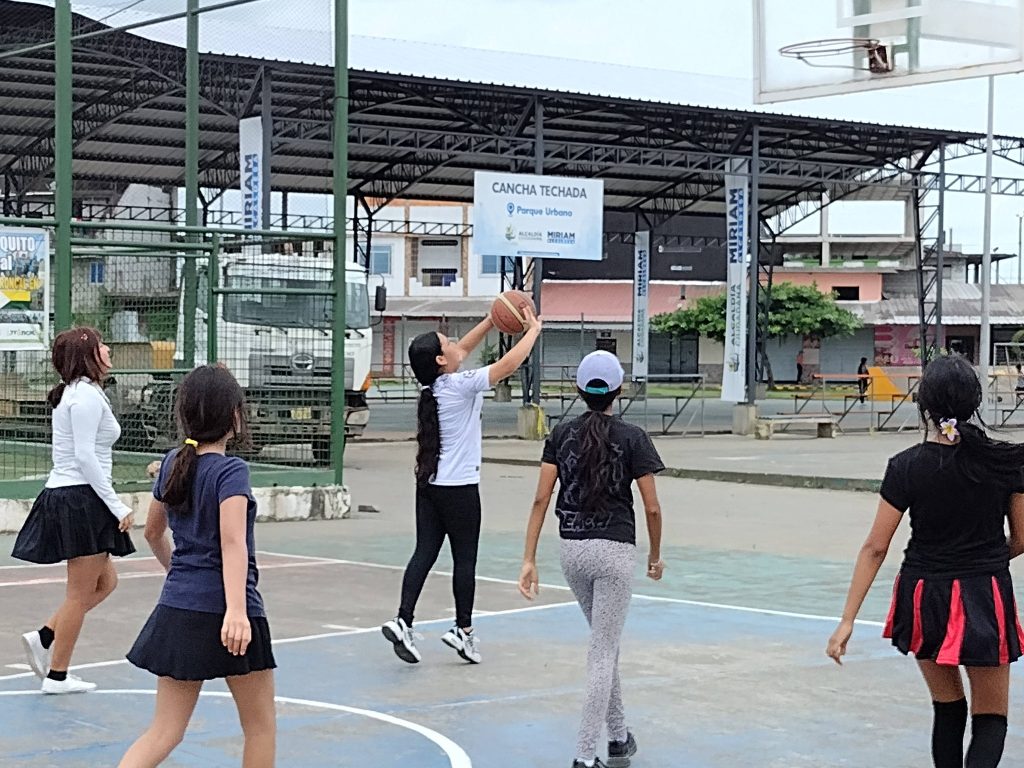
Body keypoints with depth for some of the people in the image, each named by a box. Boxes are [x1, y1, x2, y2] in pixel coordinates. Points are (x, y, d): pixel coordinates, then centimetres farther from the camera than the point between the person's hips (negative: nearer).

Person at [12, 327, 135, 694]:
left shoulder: (76, 393, 16)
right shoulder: (88, 395, -14)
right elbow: (85, 457, -20)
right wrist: (117, 507, -18)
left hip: (65, 497, 10)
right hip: (80, 498, -10)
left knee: (105, 581, 18)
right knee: (80, 593, -1)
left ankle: (43, 637, 14)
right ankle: (57, 676, 6)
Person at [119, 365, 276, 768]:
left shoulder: (173, 463, 8)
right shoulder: (231, 470, -12)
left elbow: (153, 530, 22)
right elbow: (233, 541, -26)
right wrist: (236, 609, -35)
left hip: (177, 610, 6)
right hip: (225, 612, -6)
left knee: (165, 731, 7)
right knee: (261, 727, 12)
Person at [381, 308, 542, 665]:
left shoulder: (433, 383, 5)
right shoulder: (461, 385, -16)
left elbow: (464, 348, 21)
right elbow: (509, 364, -16)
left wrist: (493, 320, 19)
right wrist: (534, 330, -3)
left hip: (429, 485, 7)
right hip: (459, 488, -7)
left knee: (424, 552, 4)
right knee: (465, 558, 5)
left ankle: (402, 622, -6)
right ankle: (463, 630, 13)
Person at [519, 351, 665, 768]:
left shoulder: (561, 434, 2)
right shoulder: (632, 437, -7)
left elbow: (541, 499, -3)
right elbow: (652, 507, -7)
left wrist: (529, 559, -2)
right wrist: (655, 554, 9)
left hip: (571, 549, 4)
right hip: (614, 550, -4)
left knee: (605, 642, 22)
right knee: (603, 653, 0)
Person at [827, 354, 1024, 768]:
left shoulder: (906, 467, -10)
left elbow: (875, 548, -8)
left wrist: (847, 621, -4)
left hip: (924, 598, 1)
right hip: (986, 601, -1)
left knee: (948, 709, 21)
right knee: (990, 718, 8)